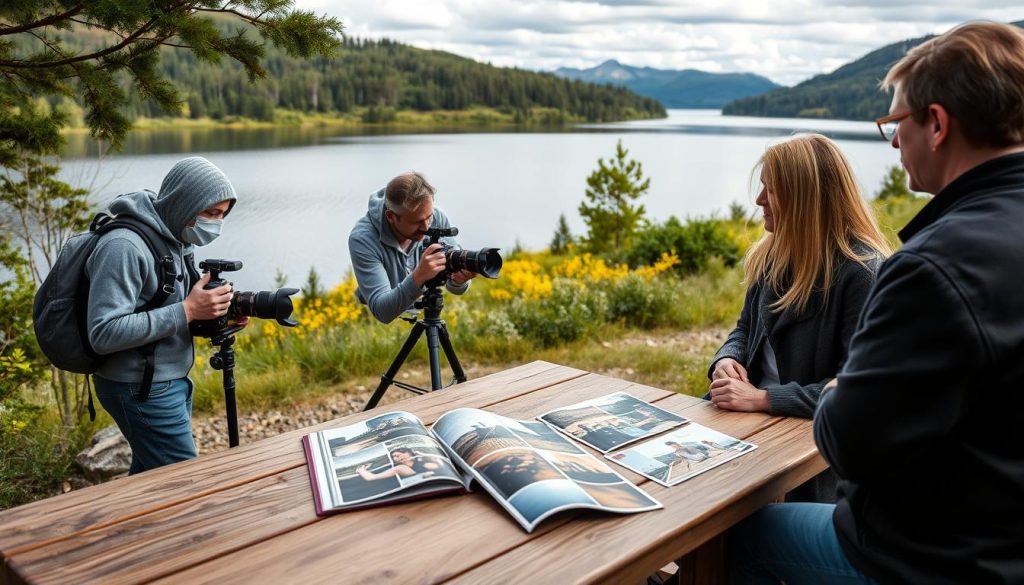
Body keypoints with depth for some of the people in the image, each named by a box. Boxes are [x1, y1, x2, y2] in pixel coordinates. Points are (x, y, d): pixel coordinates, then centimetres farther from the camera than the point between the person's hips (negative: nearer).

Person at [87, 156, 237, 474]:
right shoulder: (124, 246, -22)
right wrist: (187, 311, -26)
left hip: (170, 382, 9)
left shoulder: (174, 239, 5)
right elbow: (104, 334, -26)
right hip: (141, 390, -9)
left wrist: (214, 312, -4)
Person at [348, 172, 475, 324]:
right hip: (385, 324, -2)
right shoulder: (362, 239, -28)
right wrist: (418, 278, -49)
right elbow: (381, 311, -33)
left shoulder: (438, 218, -18)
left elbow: (455, 288, -10)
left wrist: (458, 281, -34)